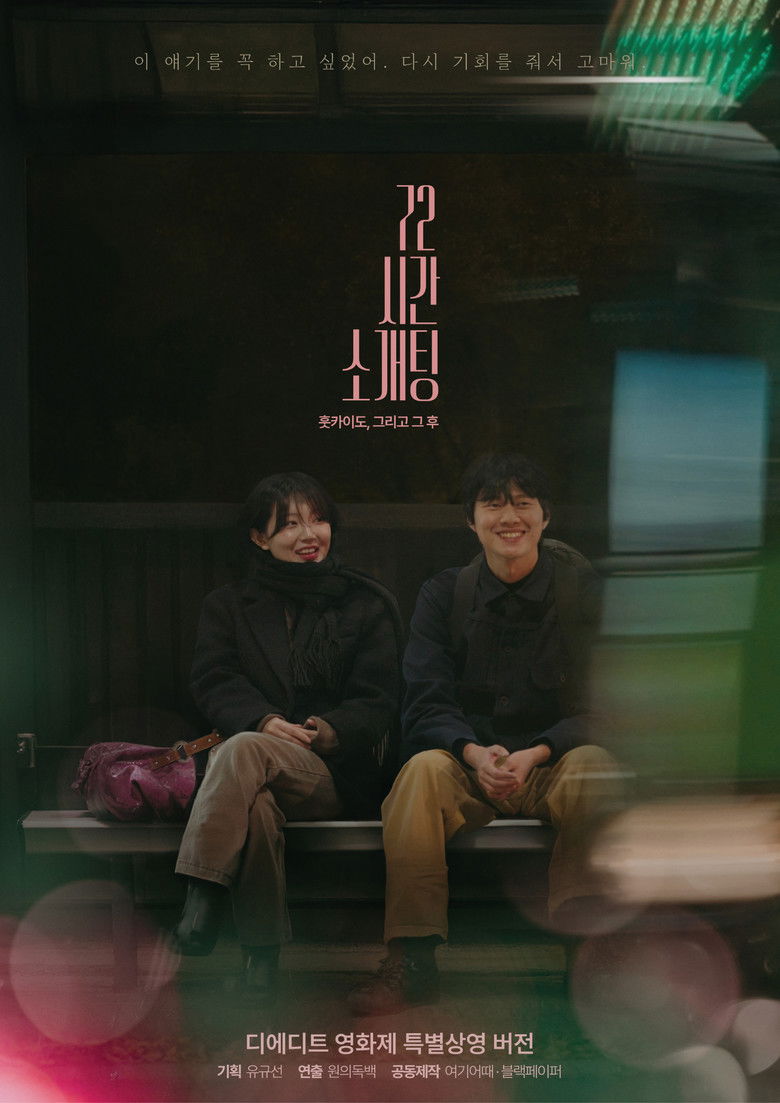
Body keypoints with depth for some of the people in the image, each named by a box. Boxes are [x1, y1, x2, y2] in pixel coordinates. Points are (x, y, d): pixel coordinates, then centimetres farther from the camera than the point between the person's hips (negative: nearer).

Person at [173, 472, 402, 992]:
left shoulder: (368, 604, 17)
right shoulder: (228, 606, 22)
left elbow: (378, 702, 6)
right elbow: (215, 683, 3)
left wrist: (329, 729, -17)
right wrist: (266, 721, -19)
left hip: (337, 774, -2)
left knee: (243, 751, -36)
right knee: (255, 804, -39)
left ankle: (199, 905, -46)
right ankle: (262, 960, -40)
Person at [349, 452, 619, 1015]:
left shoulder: (582, 587, -1)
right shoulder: (444, 594, 4)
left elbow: (596, 708, -6)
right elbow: (428, 704, -4)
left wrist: (534, 755, -24)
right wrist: (476, 753, -26)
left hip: (551, 760, -1)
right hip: (469, 762, 1)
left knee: (595, 766, -34)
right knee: (423, 769, -31)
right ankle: (413, 961, -29)